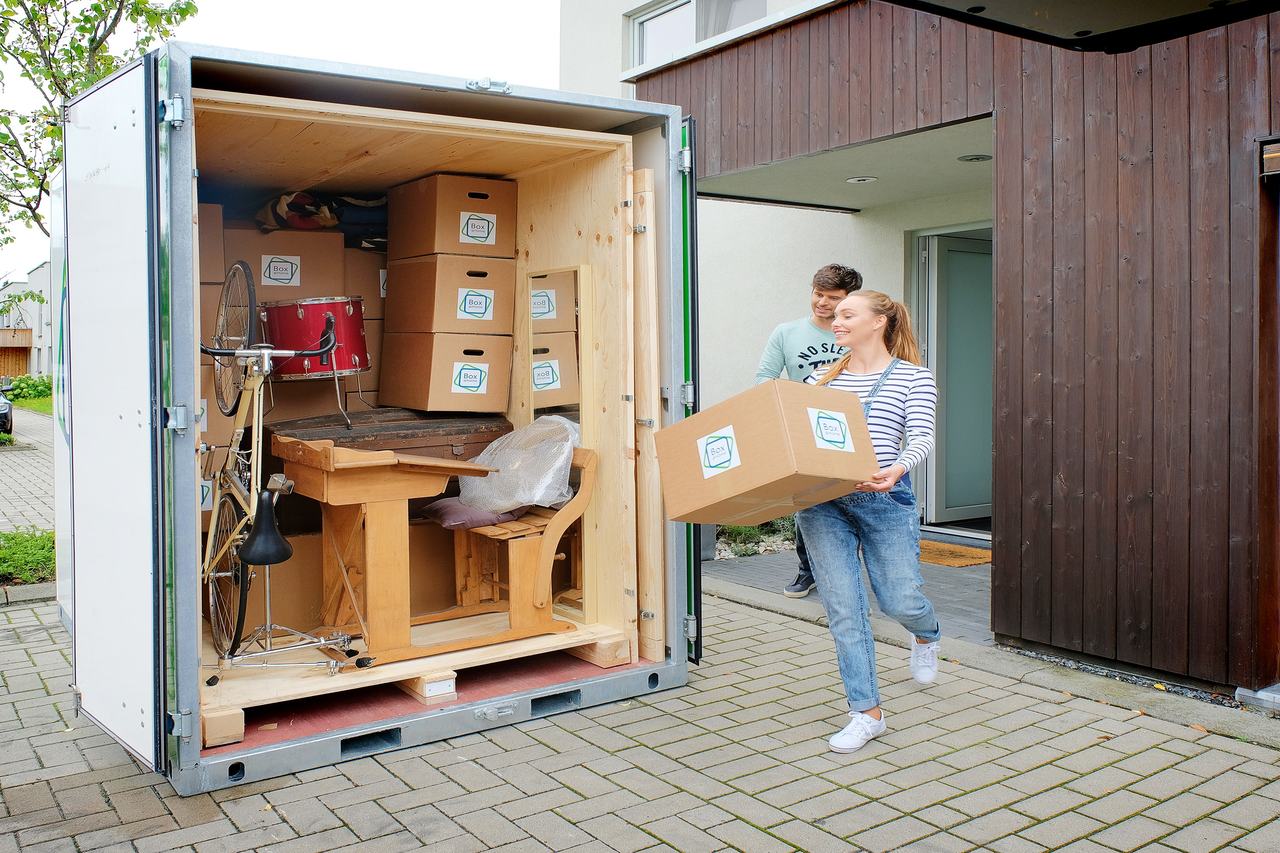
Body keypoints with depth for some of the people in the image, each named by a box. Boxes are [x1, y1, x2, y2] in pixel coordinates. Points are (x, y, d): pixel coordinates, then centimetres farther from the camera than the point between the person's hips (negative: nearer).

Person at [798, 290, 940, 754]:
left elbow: (921, 439, -8)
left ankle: (927, 635, 41)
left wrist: (898, 469, -29)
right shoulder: (822, 379, 14)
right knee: (843, 610, 1)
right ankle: (867, 712, 14)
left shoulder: (913, 377, 4)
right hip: (822, 503, 3)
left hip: (885, 500, -3)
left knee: (900, 600, 1)